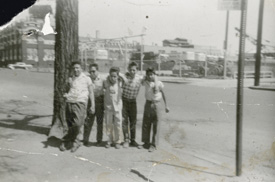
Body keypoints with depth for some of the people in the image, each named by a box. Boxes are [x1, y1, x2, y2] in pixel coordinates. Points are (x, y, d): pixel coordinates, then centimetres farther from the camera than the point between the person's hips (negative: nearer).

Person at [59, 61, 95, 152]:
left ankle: (65, 141, 1)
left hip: (80, 103, -4)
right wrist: (66, 95, 3)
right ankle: (76, 143, 18)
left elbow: (91, 93, 10)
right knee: (70, 125, 3)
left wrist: (92, 105, 4)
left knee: (77, 124, -16)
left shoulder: (86, 79, 8)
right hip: (69, 102, 4)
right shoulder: (70, 79, 18)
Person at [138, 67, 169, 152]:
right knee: (146, 124, 8)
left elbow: (163, 94, 0)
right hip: (148, 103, 4)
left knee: (156, 125, 0)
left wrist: (166, 106, 1)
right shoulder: (145, 82, 1)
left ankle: (153, 145, 8)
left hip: (156, 104, -4)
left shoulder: (159, 83, -8)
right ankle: (146, 143, 21)